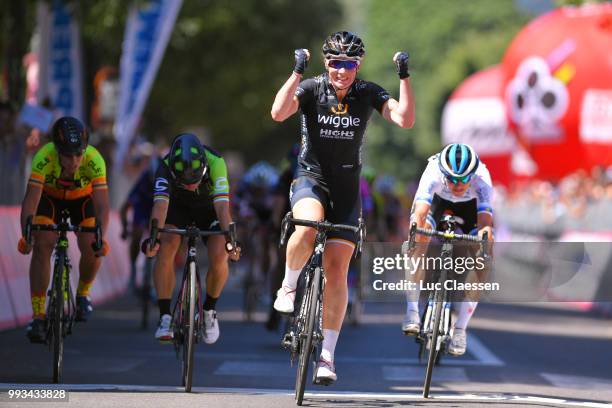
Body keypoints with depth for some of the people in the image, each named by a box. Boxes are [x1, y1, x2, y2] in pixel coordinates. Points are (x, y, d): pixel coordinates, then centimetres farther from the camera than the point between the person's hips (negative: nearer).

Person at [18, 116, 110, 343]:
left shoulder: (94, 160, -36)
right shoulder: (44, 158, -37)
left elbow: (102, 205, -39)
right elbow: (31, 199, -41)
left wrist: (101, 237, -54)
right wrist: (26, 235, -54)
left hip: (83, 199, 0)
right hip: (50, 197, 0)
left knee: (92, 249, -18)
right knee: (42, 246, -20)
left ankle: (83, 294, 13)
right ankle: (38, 315, -17)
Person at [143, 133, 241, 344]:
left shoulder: (215, 163, -36)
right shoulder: (165, 168, -34)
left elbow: (222, 206, -43)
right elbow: (160, 205, -45)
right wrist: (154, 236, -62)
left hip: (209, 208, 0)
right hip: (178, 207, 0)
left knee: (219, 257, -23)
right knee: (165, 250, -27)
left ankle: (209, 311, 3)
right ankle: (165, 317, -20)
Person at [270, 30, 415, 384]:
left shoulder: (368, 93, -5)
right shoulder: (312, 89, -10)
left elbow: (405, 119, -19)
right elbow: (279, 113, -28)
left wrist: (405, 76, -25)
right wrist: (298, 71, -32)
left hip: (346, 188, 2)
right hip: (311, 178, -2)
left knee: (337, 271, -5)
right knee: (308, 228, -37)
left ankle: (327, 354, 4)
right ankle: (289, 285, -8)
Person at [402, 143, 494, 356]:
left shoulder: (481, 178, -38)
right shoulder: (434, 172, -39)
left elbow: (485, 217, -49)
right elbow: (421, 209, -53)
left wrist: (485, 232, -72)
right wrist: (416, 227, -73)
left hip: (470, 206, 0)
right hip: (438, 200, 0)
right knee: (418, 239, -29)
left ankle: (460, 329, 2)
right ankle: (412, 310, -19)